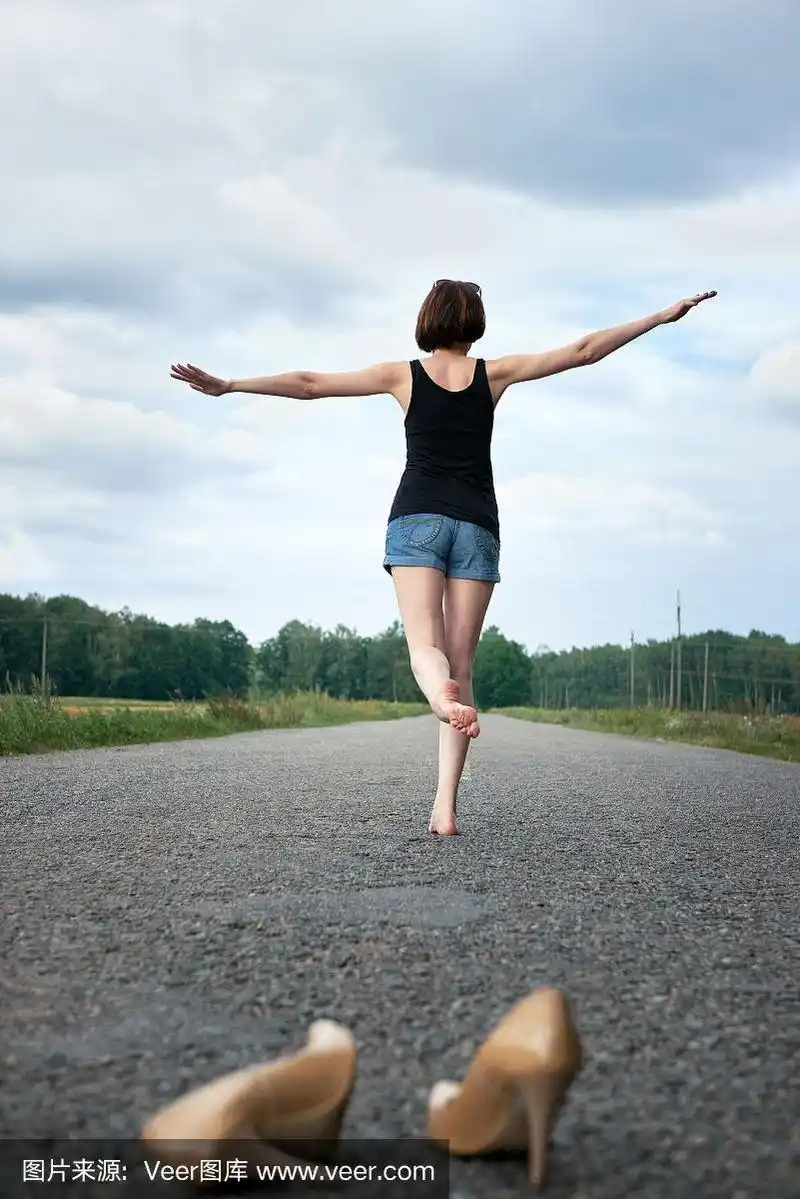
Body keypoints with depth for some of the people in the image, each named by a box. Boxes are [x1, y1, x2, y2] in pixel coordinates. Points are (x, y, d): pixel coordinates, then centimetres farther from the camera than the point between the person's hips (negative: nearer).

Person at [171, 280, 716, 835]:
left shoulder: (404, 375, 9)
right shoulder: (493, 373, 9)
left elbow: (309, 384, 7)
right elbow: (582, 351, 10)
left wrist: (227, 385, 13)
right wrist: (661, 317, 16)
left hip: (416, 518, -1)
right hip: (477, 524, 1)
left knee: (424, 645, -12)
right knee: (462, 664, 1)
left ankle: (444, 699, -52)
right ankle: (445, 807, -8)